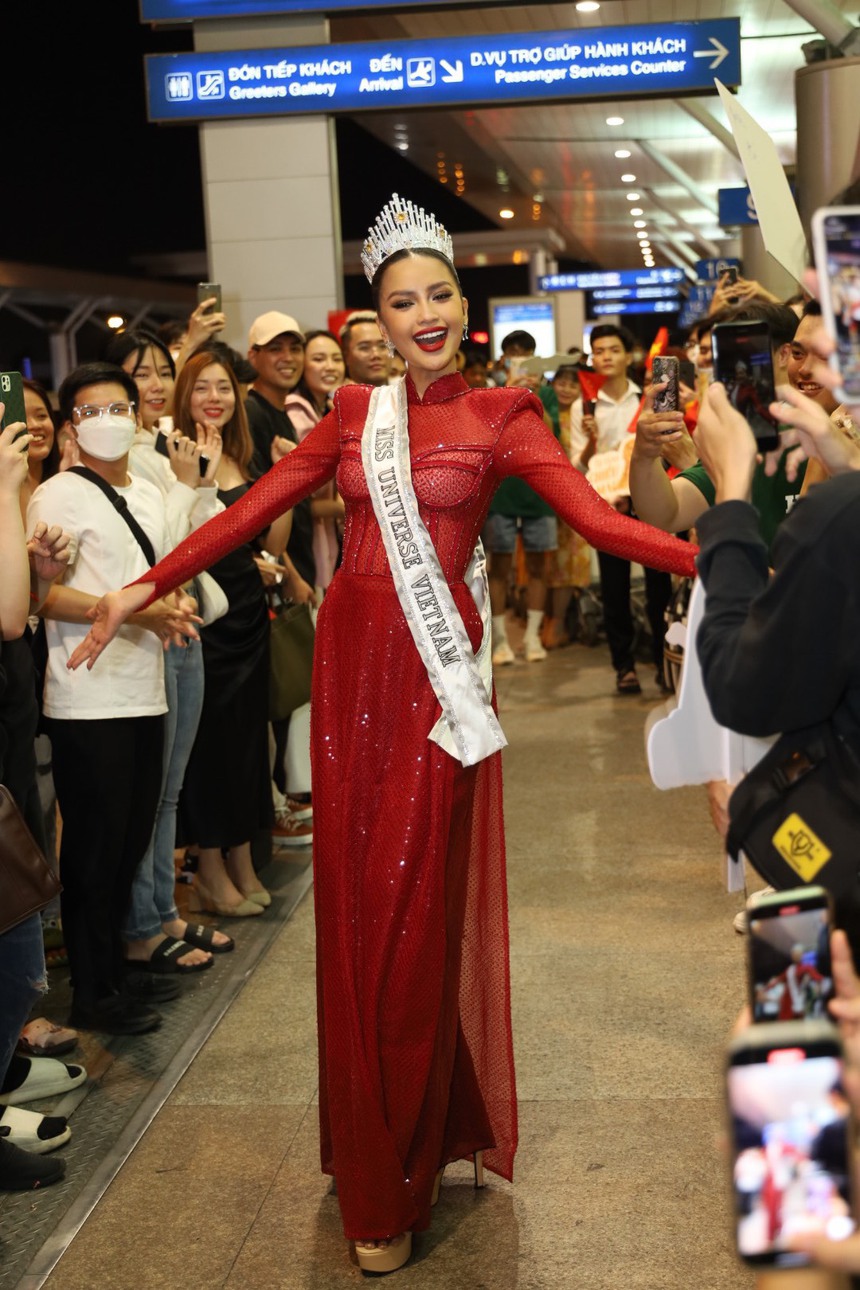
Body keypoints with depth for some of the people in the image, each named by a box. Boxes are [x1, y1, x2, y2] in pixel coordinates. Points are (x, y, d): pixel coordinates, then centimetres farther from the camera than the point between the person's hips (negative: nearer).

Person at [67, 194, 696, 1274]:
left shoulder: (498, 418, 0)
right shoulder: (354, 414, 11)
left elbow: (597, 518, -9)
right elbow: (253, 509, 8)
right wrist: (146, 587, 4)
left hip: (435, 670, -3)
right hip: (349, 660, 4)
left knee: (418, 912, 0)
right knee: (354, 902, 7)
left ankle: (401, 1183, 15)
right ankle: (371, 1158, 24)